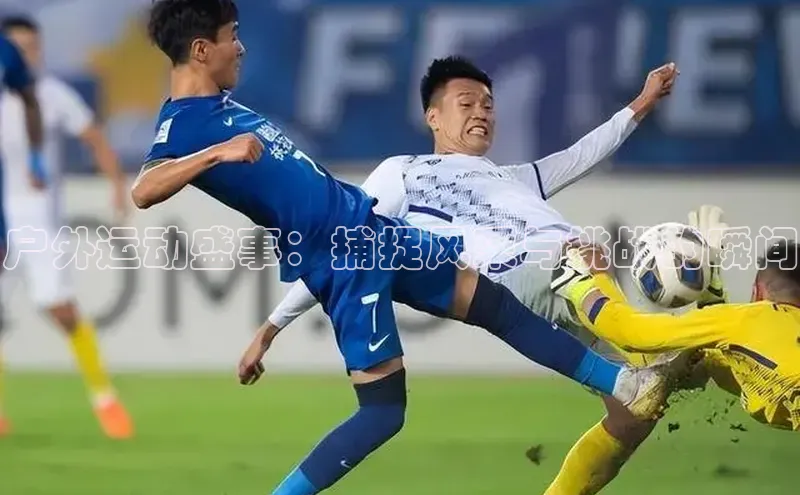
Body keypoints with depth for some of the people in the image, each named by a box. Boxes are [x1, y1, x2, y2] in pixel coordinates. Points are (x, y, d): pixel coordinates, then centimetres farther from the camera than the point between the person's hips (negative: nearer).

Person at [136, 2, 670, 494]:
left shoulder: (219, 106, 13)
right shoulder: (182, 126, -17)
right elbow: (143, 191, -36)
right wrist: (219, 152, -46)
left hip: (371, 227, 10)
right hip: (341, 258, -10)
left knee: (491, 301, 14)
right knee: (383, 408, -9)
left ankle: (623, 385, 22)